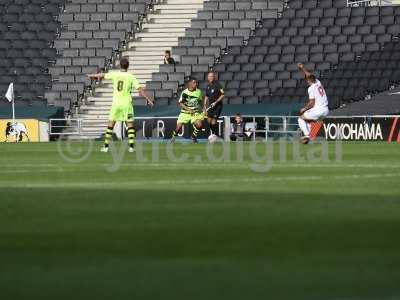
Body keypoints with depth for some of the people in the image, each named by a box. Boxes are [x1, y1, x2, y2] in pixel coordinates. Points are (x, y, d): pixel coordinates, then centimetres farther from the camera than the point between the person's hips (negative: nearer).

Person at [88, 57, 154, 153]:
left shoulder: (114, 74, 0)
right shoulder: (131, 77, -5)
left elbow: (102, 75, 15)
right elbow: (140, 89, -8)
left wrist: (92, 76, 34)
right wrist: (148, 99, -2)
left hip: (116, 103, 1)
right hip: (127, 104, -1)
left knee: (110, 125, 8)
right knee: (130, 125, 5)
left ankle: (106, 146, 6)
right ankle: (131, 146, -4)